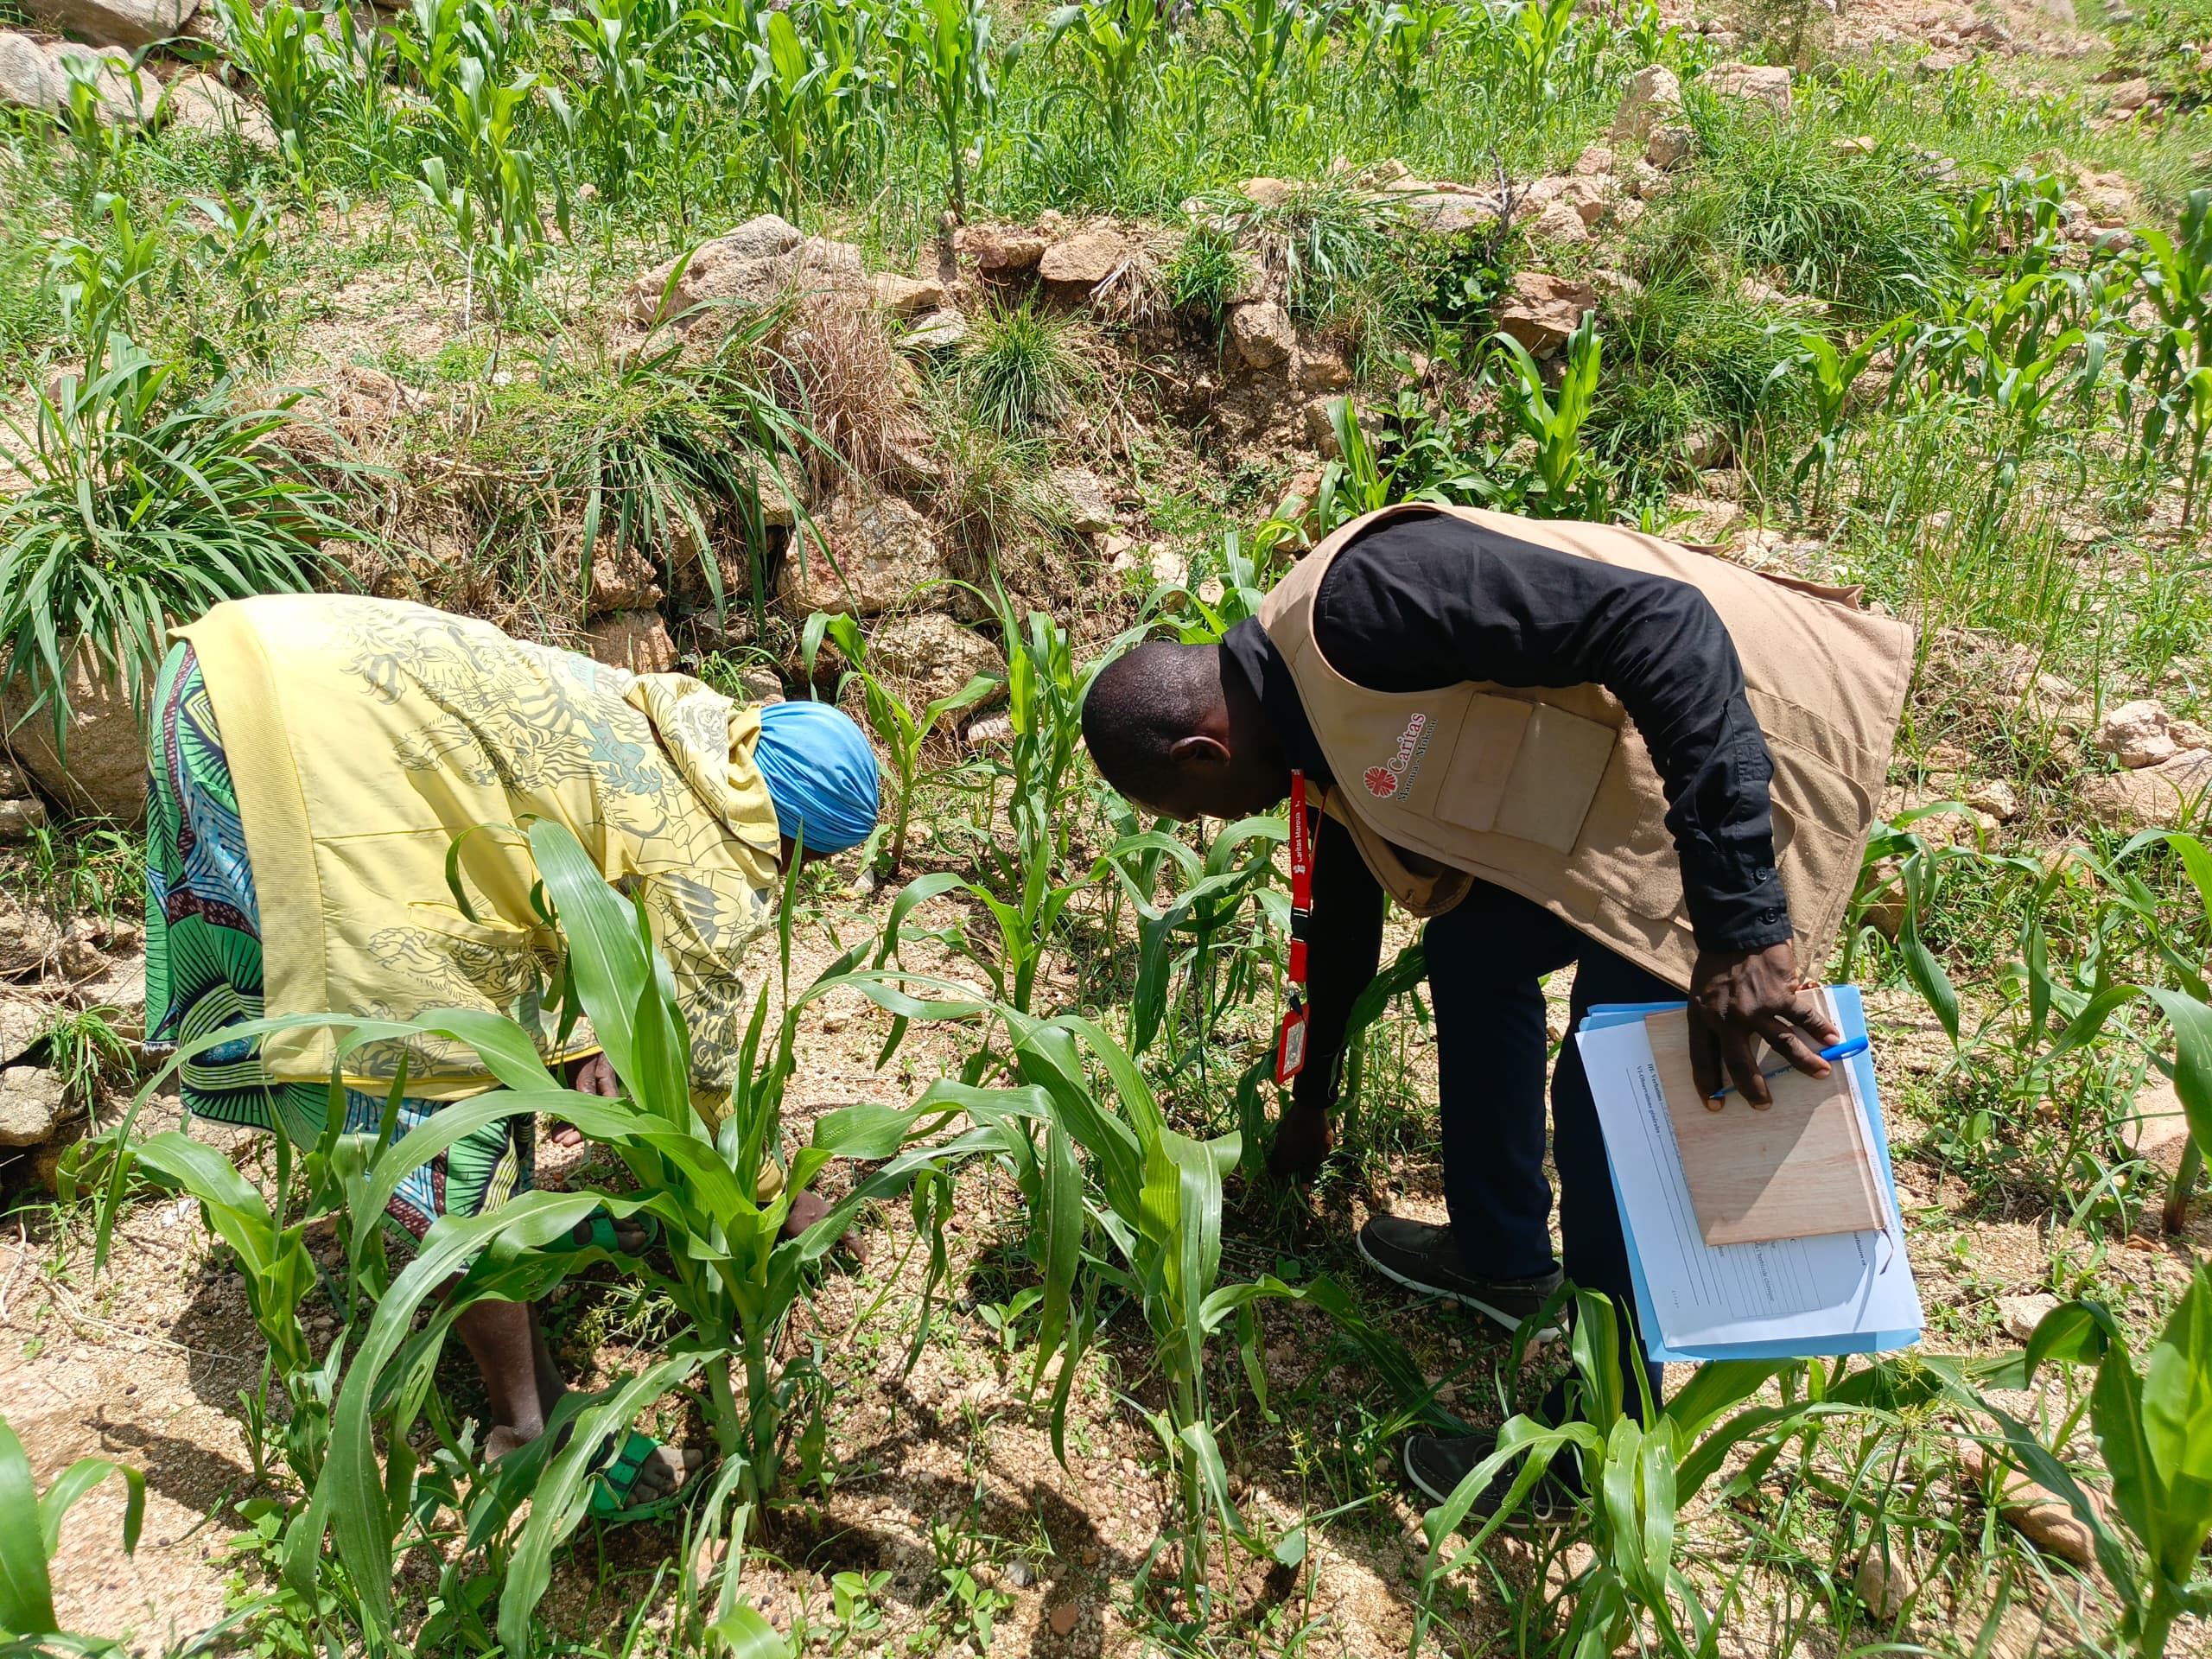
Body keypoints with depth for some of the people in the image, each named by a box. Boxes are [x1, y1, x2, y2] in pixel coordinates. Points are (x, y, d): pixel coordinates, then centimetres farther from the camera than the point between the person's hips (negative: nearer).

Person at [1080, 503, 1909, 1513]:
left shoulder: (1359, 600, -24)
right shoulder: (1316, 714, 8)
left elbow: (1660, 624, -32)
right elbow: (1346, 899, 25)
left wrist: (1739, 923, -35)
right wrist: (1310, 1100, 38)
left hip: (1750, 743, -10)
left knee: (1609, 1100, -7)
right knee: (1471, 944, 18)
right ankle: (1502, 1258, 35)